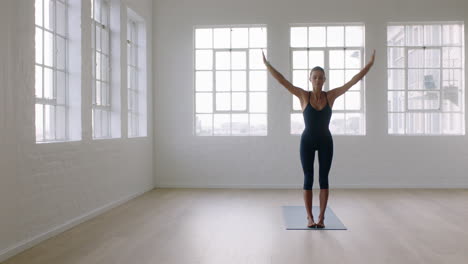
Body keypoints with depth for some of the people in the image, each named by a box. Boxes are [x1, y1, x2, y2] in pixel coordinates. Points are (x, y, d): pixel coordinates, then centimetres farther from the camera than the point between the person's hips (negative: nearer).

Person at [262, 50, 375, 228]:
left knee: (323, 178, 2)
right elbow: (282, 81, -10)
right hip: (307, 141, -1)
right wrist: (268, 65, -16)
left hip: (325, 141, 1)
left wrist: (369, 64, -7)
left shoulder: (331, 96, -2)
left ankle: (321, 217, 10)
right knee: (308, 178, 1)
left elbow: (353, 81, -3)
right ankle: (309, 217, 10)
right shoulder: (303, 96, -6)